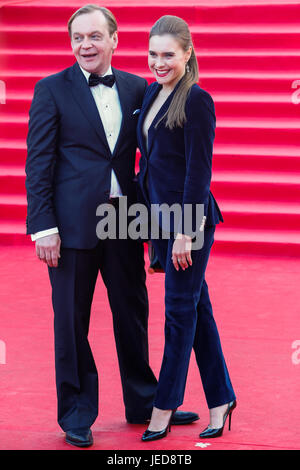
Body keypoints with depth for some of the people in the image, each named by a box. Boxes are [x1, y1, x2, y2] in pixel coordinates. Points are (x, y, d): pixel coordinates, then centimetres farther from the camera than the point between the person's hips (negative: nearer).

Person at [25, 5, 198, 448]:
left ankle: (143, 402, 28)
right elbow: (38, 163, -4)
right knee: (72, 321, 4)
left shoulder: (136, 88, 8)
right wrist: (43, 226, -11)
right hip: (73, 223, -3)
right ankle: (76, 414, 17)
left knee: (133, 313, 13)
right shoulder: (52, 90, -2)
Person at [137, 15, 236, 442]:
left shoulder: (197, 101, -14)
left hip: (189, 217, -8)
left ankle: (165, 406, 10)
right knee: (197, 307, 12)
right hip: (159, 215, 8)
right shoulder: (152, 92, 10)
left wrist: (185, 232, -18)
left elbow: (199, 171, -16)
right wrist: (150, 216, 16)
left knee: (181, 309, 1)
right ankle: (220, 399, 21)